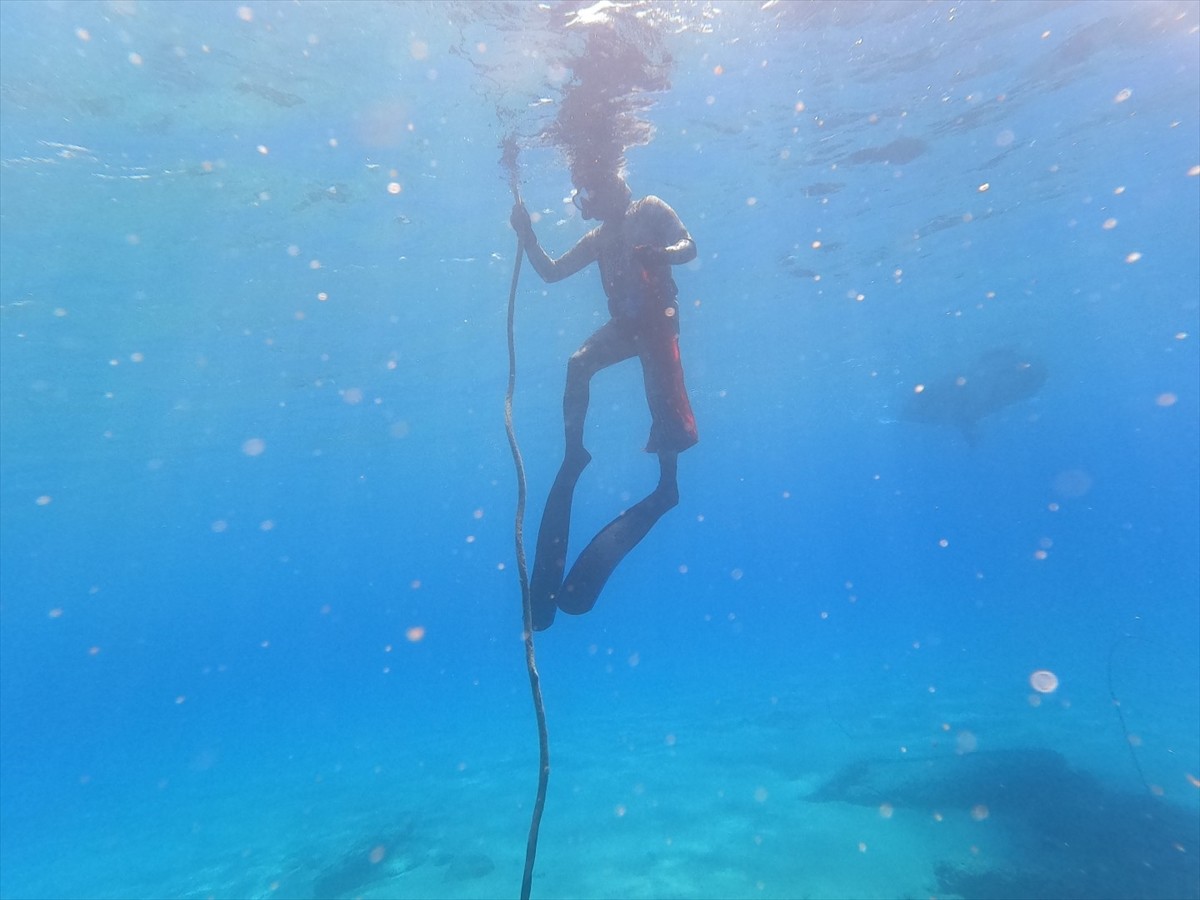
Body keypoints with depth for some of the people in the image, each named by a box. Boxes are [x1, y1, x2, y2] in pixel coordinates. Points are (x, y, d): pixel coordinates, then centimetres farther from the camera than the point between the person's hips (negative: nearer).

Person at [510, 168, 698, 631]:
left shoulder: (651, 210, 6)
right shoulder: (598, 238, 20)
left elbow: (689, 248, -8)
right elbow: (551, 271, 18)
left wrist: (658, 253, -28)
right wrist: (527, 235, 7)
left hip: (658, 319, -5)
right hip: (624, 323, 5)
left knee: (662, 400, -13)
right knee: (578, 363, -19)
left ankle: (667, 484, -4)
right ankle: (575, 451, -14)